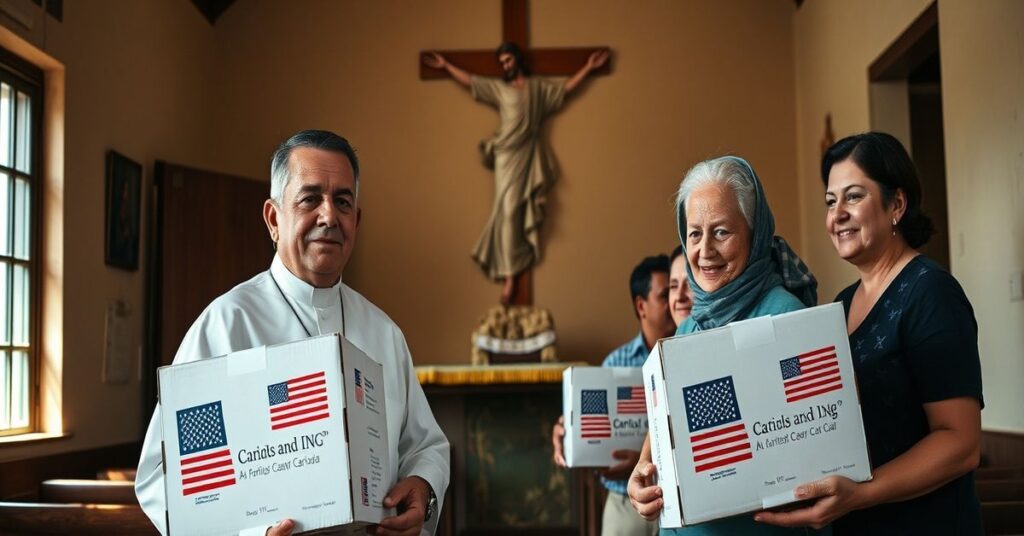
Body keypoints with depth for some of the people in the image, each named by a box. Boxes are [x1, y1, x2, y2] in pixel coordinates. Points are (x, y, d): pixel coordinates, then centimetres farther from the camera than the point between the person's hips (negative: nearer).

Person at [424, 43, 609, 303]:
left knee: (528, 213, -5)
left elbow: (567, 87, 17)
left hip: (530, 155, 1)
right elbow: (469, 80, 15)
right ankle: (509, 275, -8)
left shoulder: (539, 86, 13)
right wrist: (446, 65, 15)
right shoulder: (498, 88, 12)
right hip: (507, 156, -1)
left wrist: (588, 67, 12)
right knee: (508, 213, -6)